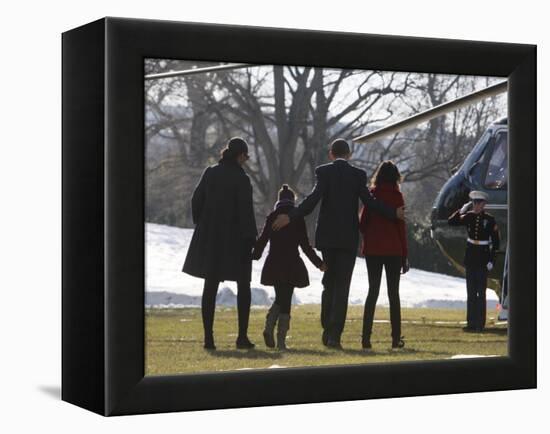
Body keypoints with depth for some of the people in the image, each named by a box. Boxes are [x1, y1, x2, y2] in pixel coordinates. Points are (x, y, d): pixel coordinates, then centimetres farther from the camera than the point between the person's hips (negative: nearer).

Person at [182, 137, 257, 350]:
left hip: (209, 238, 4)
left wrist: (201, 226, 14)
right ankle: (242, 336, 5)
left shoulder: (210, 173, 2)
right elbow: (246, 211, -15)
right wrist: (251, 238, -7)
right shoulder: (241, 179, -13)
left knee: (210, 287, 8)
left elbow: (196, 201, 5)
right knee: (243, 287, 9)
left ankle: (208, 337, 5)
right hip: (235, 239, -4)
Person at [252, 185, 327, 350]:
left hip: (273, 265, 2)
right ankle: (281, 340, -3)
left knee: (279, 298, 18)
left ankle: (269, 327, -5)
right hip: (291, 265, -2)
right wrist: (319, 263, 6)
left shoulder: (271, 217, 2)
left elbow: (262, 240, 2)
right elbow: (305, 245, -3)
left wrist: (253, 256, 17)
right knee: (286, 301, 3)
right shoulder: (298, 219, -2)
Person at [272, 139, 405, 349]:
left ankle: (327, 330, 13)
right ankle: (335, 334, -6)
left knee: (329, 282, 16)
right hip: (349, 237, -1)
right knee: (342, 286, 1)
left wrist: (290, 217, -15)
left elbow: (313, 199, -14)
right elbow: (369, 201, -8)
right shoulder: (358, 174, 0)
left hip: (327, 237, 1)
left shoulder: (323, 172, -2)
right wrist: (393, 213, 2)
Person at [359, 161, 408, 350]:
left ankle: (366, 337, -1)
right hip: (393, 249, -2)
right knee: (393, 293, 5)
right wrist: (405, 256, -1)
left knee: (373, 291, 7)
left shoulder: (370, 194, 2)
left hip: (372, 249, 2)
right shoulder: (396, 196, -5)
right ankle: (396, 338, 3)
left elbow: (362, 223, 3)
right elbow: (401, 226, -5)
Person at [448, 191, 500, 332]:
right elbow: (451, 222, -1)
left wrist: (492, 260, -10)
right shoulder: (468, 217, 4)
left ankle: (480, 324, 1)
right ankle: (471, 323, 13)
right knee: (471, 292, 8)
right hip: (470, 257, 4)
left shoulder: (490, 220, -6)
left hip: (483, 259, -4)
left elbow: (496, 241, -5)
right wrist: (462, 210, -9)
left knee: (481, 292, -2)